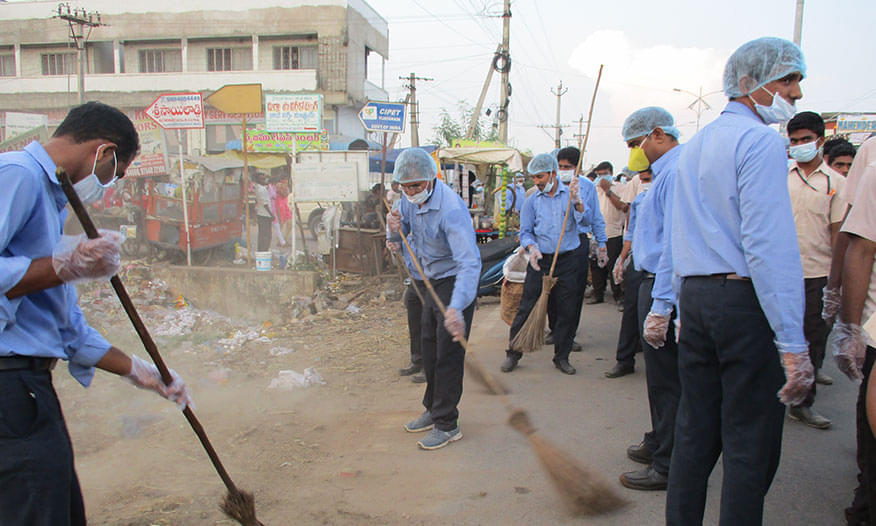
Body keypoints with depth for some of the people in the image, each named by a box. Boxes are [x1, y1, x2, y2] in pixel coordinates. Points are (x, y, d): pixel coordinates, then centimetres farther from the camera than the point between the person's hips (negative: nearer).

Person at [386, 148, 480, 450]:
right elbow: (406, 230, 14)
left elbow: (469, 262, -39)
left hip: (455, 283, -9)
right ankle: (433, 410, 34)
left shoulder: (450, 209, -31)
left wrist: (456, 308, -51)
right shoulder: (411, 199, -4)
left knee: (448, 355, -4)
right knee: (429, 349, 17)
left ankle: (447, 425, 10)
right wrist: (396, 227, -13)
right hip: (432, 281, 9)